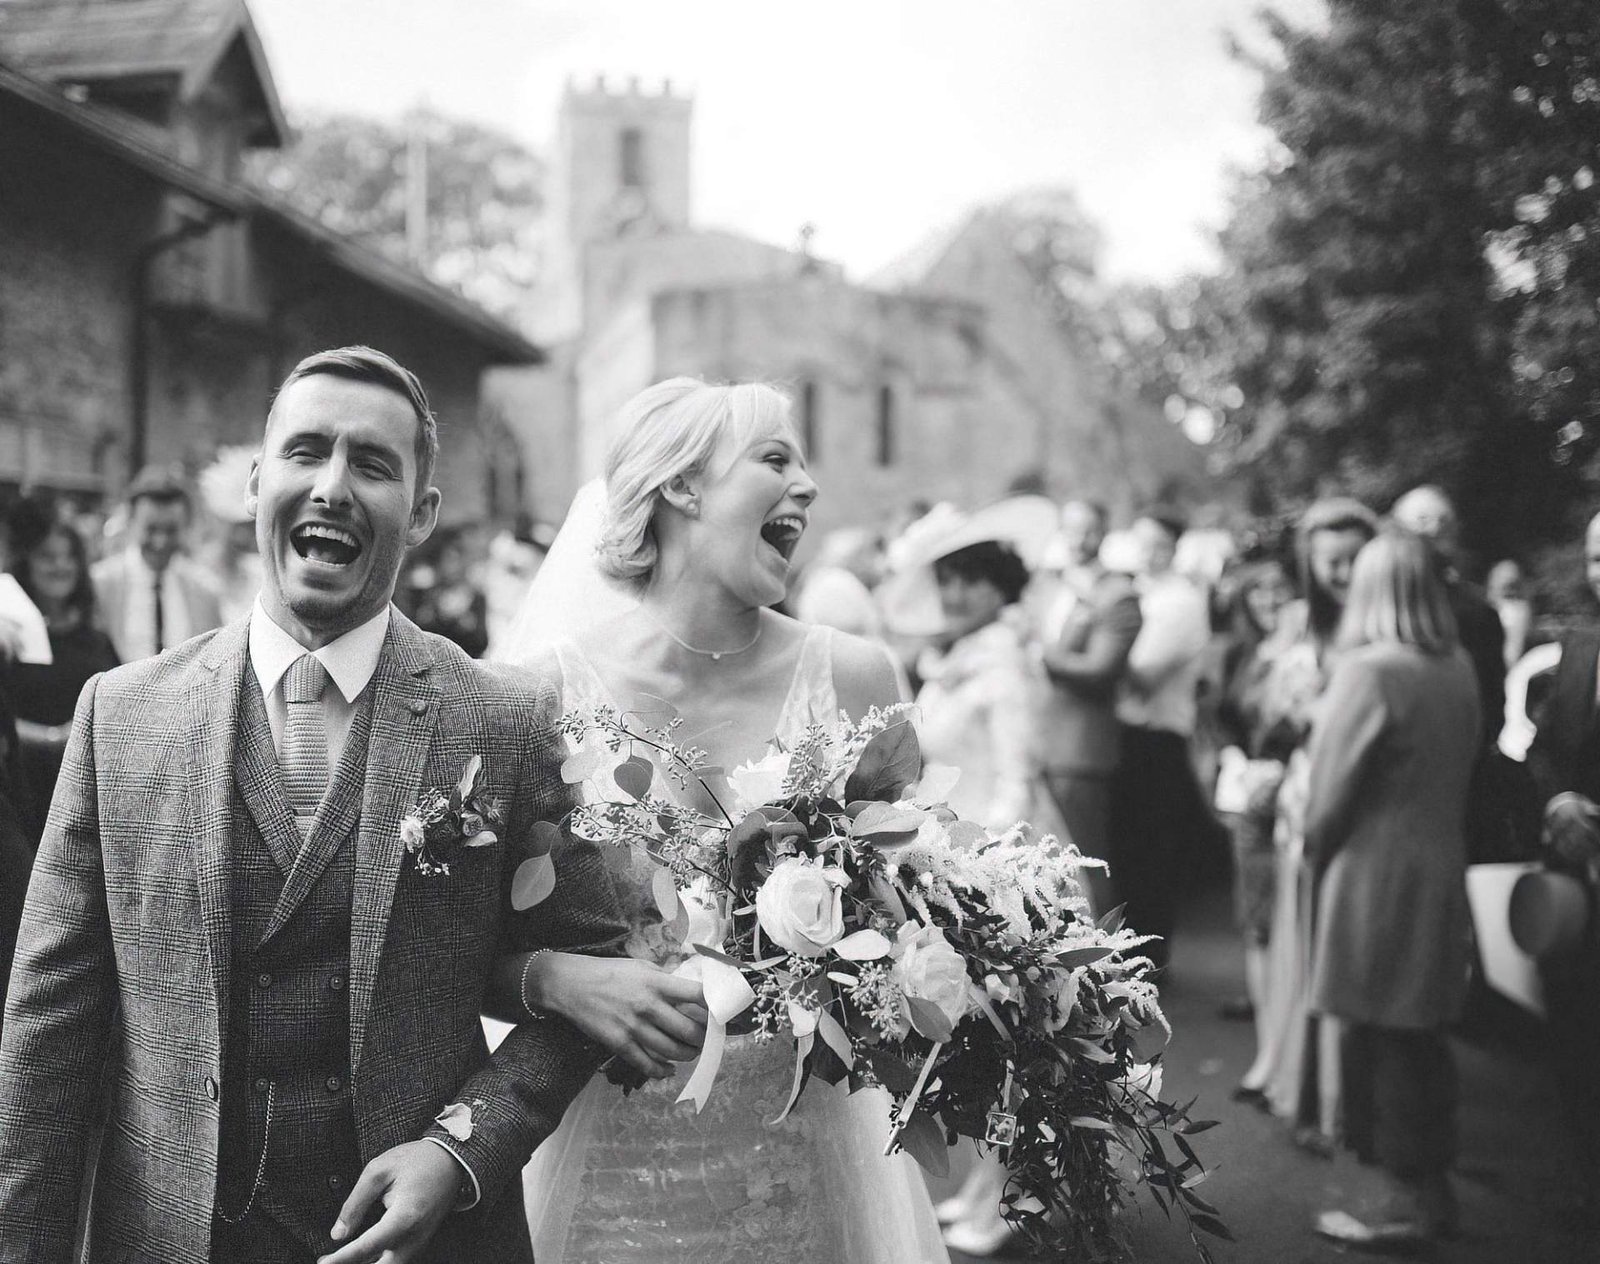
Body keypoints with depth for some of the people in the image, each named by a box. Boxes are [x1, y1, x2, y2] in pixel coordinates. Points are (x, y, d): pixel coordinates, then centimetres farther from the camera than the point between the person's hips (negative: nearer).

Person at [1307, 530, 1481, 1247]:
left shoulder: (1369, 671, -17)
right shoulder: (1459, 669, 2)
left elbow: (1332, 784, -13)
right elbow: (1458, 766, 5)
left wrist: (1316, 846, 4)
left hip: (1374, 873, -7)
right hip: (1439, 870, 7)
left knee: (1380, 1036, 3)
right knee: (1420, 1037, 15)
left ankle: (1407, 1199, 11)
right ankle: (1431, 1186, 24)